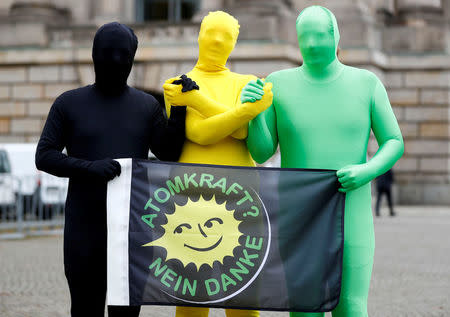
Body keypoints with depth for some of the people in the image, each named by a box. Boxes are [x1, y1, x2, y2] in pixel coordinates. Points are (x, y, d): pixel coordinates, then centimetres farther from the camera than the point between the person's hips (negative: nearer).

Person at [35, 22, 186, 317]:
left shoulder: (147, 106, 9)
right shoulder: (69, 104, 4)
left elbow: (169, 154, 5)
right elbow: (45, 156, -1)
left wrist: (180, 109, -7)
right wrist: (88, 167, -17)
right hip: (84, 228, -1)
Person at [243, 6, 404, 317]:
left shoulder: (366, 83, 1)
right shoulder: (279, 84, 1)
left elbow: (395, 143, 3)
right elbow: (261, 153, 2)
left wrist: (368, 170, -17)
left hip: (351, 217, 0)